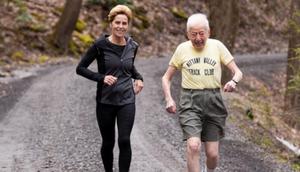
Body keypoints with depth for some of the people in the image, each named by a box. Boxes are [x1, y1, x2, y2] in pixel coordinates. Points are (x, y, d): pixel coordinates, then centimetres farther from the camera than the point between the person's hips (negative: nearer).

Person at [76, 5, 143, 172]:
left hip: (127, 100, 2)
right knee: (108, 143, 9)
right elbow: (80, 68, -5)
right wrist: (101, 78, -17)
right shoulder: (101, 45, -9)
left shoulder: (132, 46, 3)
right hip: (105, 101, -2)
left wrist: (138, 77, 5)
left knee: (124, 141, -12)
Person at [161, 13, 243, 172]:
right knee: (193, 145, -22)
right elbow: (166, 77, 11)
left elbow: (237, 72, 4)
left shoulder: (217, 46, 2)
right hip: (190, 103, -1)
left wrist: (234, 81, -20)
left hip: (213, 101, 1)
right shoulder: (182, 49, 3)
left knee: (212, 154, 3)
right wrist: (168, 99, -7)